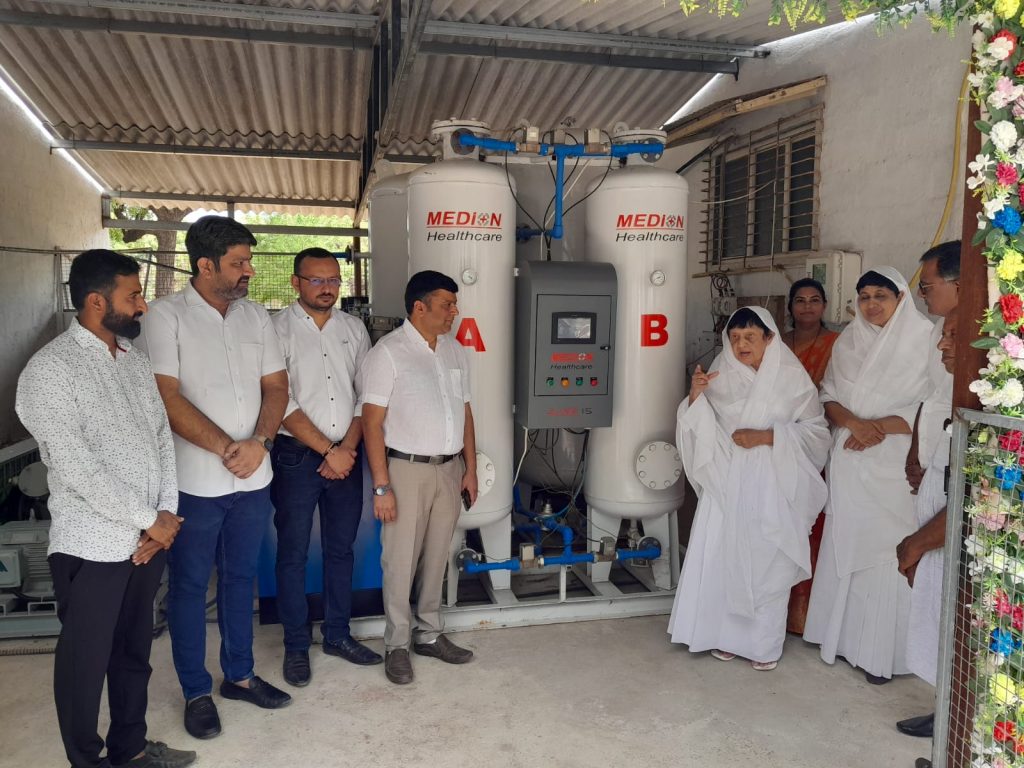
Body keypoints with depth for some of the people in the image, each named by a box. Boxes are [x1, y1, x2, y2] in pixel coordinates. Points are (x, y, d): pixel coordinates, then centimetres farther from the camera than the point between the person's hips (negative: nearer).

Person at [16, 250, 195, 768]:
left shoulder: (134, 359, 9)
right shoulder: (49, 371, -14)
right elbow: (77, 469, -20)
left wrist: (165, 514, -3)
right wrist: (149, 520, -13)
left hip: (151, 537, 7)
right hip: (93, 546, -6)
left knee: (134, 650, 19)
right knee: (86, 658, 11)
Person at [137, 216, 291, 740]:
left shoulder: (256, 317, 6)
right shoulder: (166, 315, -9)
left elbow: (276, 386, 5)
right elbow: (166, 397, -16)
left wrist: (259, 442, -12)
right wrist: (226, 448, -17)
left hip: (252, 479, 5)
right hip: (195, 481, -5)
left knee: (240, 577, 17)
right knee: (189, 586, 10)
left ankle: (239, 676, 33)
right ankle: (196, 692, 26)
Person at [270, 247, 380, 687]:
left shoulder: (353, 329, 7)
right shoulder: (279, 330, -7)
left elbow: (365, 395, 6)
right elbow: (282, 403, -13)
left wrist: (347, 448, -6)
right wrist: (327, 451, -13)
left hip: (346, 456, 4)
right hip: (296, 456, -4)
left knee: (341, 549, 13)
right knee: (293, 554, 6)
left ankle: (338, 635, 28)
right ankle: (296, 646, 21)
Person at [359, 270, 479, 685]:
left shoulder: (455, 351, 9)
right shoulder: (389, 351, -10)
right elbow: (372, 421, -12)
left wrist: (470, 468, 10)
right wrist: (381, 486, -16)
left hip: (449, 468, 6)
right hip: (406, 468, -5)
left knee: (436, 557, 14)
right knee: (401, 560, 3)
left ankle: (429, 634, 28)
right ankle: (397, 644, 18)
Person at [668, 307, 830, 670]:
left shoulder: (792, 377, -3)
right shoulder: (720, 374, 4)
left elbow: (816, 431, -4)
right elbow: (704, 430, 5)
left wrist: (766, 436, -15)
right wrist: (696, 396, -12)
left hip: (773, 486, -2)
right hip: (726, 483, 3)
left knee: (767, 560, 2)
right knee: (722, 556, 4)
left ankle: (764, 643, 18)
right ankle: (727, 635, 21)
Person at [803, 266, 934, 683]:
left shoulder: (924, 341, -4)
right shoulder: (848, 341, 9)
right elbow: (828, 397, 5)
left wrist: (880, 425, -16)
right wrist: (854, 423, -13)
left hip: (895, 467, -4)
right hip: (849, 465, 4)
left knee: (886, 552, -3)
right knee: (845, 546, 7)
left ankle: (882, 652, 8)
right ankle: (847, 637, 20)